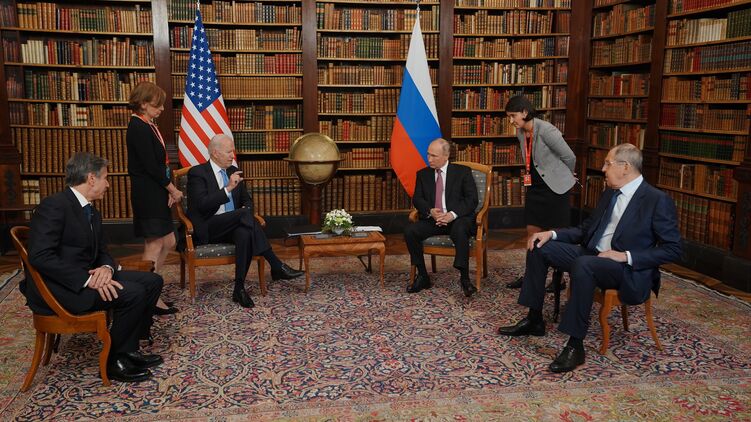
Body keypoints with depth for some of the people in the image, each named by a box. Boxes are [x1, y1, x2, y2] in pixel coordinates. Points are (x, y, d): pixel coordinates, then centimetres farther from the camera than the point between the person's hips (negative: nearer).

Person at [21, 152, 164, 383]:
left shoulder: (92, 212, 13)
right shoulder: (54, 206, -16)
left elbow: (102, 251, 15)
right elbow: (40, 256, -25)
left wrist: (107, 268, -11)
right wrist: (87, 280, -29)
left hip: (86, 277, 10)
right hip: (56, 287, -10)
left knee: (152, 281, 2)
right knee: (133, 293, -24)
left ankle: (128, 349, 4)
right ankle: (115, 361, -7)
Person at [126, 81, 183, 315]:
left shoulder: (147, 126, 14)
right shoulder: (138, 128, -15)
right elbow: (150, 166, -19)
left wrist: (168, 188, 3)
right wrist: (172, 188, -10)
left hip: (156, 193, 10)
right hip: (148, 195, -10)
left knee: (168, 243, 14)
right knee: (154, 245, -3)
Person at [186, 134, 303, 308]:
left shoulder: (234, 171, 14)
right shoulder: (197, 173, -5)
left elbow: (247, 200, 19)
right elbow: (202, 205, -19)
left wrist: (246, 210, -6)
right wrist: (228, 188, -25)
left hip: (232, 226, 5)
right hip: (207, 229, -5)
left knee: (245, 233, -33)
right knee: (244, 215, -32)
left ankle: (239, 288, -30)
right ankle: (276, 266, -31)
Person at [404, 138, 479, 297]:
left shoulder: (463, 171, 3)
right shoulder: (423, 174, 13)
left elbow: (472, 199, -4)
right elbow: (417, 199, 6)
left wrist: (453, 214, -20)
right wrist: (430, 211, -16)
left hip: (457, 219, -3)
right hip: (432, 219, 4)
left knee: (460, 231, -38)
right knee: (410, 231, -22)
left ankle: (464, 278, -29)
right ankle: (422, 276, -10)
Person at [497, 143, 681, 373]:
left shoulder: (658, 200, -10)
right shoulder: (610, 194, 13)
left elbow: (672, 249, -11)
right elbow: (585, 229, 19)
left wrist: (627, 256, -20)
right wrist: (552, 234, 2)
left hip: (629, 270, -8)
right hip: (591, 255, 8)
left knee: (583, 265, -38)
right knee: (539, 247, -3)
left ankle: (575, 345, -28)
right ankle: (534, 320, 5)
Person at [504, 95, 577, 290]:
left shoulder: (546, 130, -21)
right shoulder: (520, 132, 3)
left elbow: (569, 156, -12)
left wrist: (566, 177, 5)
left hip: (555, 188, -7)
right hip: (535, 187, 7)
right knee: (532, 232, 10)